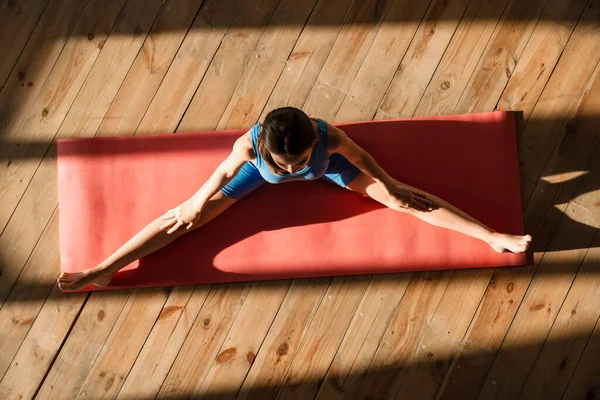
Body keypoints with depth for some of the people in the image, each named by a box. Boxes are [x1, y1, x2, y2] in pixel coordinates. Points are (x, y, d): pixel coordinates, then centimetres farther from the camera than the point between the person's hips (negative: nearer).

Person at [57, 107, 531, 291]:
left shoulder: (329, 137, -41)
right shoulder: (249, 145, -41)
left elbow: (362, 158, -21)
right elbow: (226, 171, -20)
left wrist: (395, 188, -4)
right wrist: (195, 204, -5)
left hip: (327, 162, 0)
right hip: (261, 167, 0)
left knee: (402, 197, -3)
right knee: (185, 217, -2)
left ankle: (493, 236, 9)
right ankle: (102, 270, 11)